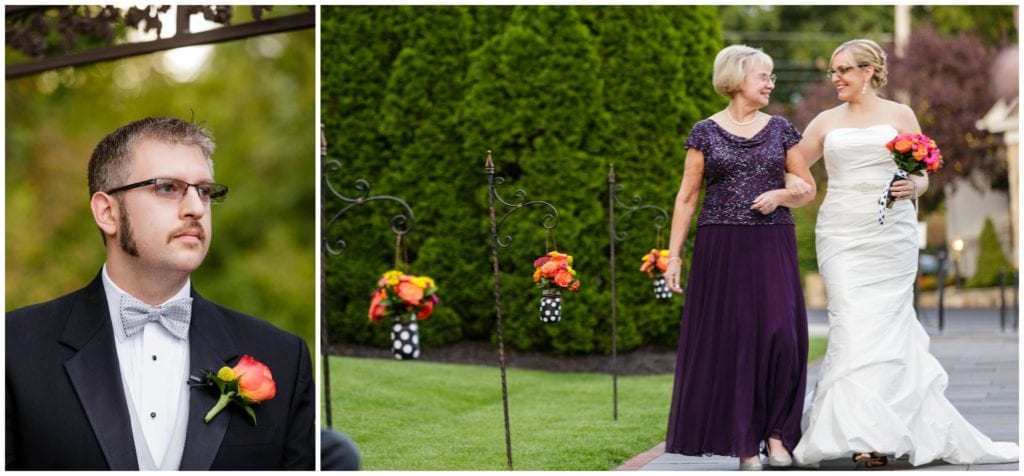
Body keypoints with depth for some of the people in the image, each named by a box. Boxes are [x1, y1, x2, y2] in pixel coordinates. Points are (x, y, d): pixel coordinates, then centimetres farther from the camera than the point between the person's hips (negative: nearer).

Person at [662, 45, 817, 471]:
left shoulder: (780, 129, 8)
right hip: (720, 248, -1)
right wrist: (674, 255, -3)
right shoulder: (705, 132, 3)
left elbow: (808, 190, 13)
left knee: (780, 336, -9)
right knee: (730, 340, -1)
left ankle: (776, 432, 6)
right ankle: (745, 441, 9)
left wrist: (780, 195, -8)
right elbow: (686, 198, 3)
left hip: (772, 248, 1)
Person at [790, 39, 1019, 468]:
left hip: (890, 236, -1)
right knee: (853, 328, -8)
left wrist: (913, 186, -13)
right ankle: (868, 433, -6)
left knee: (882, 327, -6)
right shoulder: (827, 122, 13)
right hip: (841, 235, 1)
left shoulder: (900, 116, 8)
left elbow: (922, 177, 8)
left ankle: (875, 434, 0)